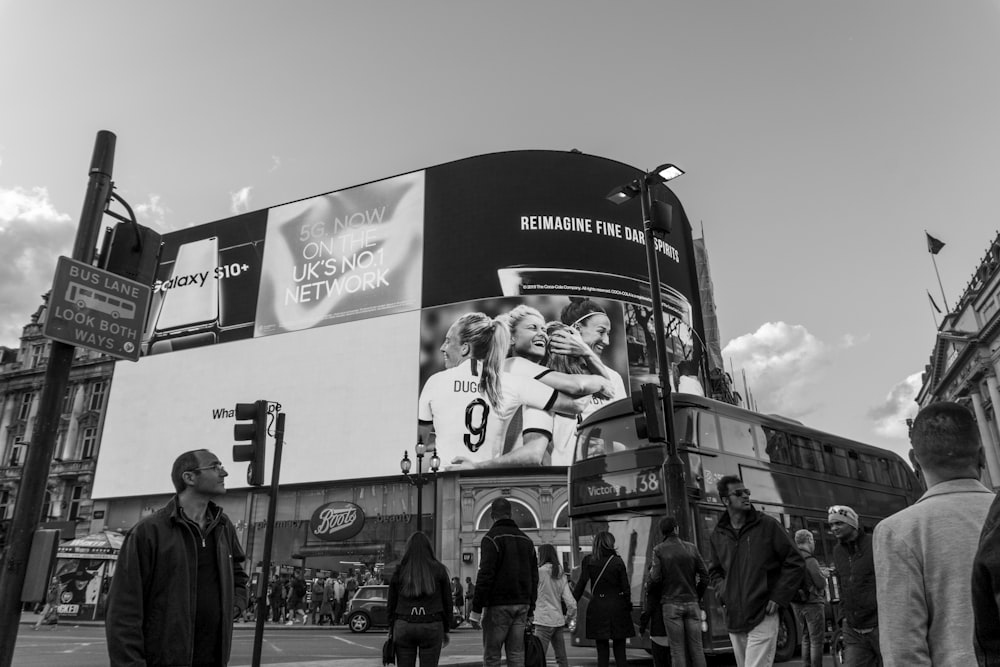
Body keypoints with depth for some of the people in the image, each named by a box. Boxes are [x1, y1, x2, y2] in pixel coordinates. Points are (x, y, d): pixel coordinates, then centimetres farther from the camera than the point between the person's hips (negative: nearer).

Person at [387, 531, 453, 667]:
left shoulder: (399, 572, 4)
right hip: (431, 627, -1)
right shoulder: (439, 570, 2)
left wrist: (391, 630, 16)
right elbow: (447, 602, 5)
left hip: (403, 626, 1)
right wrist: (446, 630, 13)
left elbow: (391, 604, 7)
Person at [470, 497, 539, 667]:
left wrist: (476, 609, -11)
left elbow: (485, 575, -14)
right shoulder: (526, 540, 14)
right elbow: (534, 576, 16)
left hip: (498, 605, -6)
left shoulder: (492, 538, -8)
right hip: (522, 604, 6)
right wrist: (530, 609, 19)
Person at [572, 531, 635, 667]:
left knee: (602, 652, 7)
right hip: (618, 607, 0)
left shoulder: (588, 561, -1)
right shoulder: (618, 561, -3)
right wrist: (628, 607, 10)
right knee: (620, 651, 10)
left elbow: (581, 584, -5)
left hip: (598, 607, 0)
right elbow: (626, 588, -1)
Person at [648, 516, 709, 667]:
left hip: (671, 604, -2)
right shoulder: (691, 548, 4)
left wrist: (651, 570, 12)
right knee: (696, 648, 7)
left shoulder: (659, 550, -4)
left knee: (677, 649, 1)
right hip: (691, 603, 3)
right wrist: (697, 596, 15)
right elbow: (704, 575, 4)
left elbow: (655, 578, -9)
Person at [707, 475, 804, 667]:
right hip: (734, 620, 4)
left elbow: (795, 563, 0)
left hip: (762, 617, -4)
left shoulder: (767, 525, -4)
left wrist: (779, 598, -7)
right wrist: (723, 594, 4)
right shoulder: (718, 535, 6)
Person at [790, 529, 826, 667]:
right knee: (816, 640, 1)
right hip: (812, 603, -7)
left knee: (806, 639, 18)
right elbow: (821, 584, -17)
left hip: (796, 604, 7)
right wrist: (823, 576, 6)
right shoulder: (810, 561, -17)